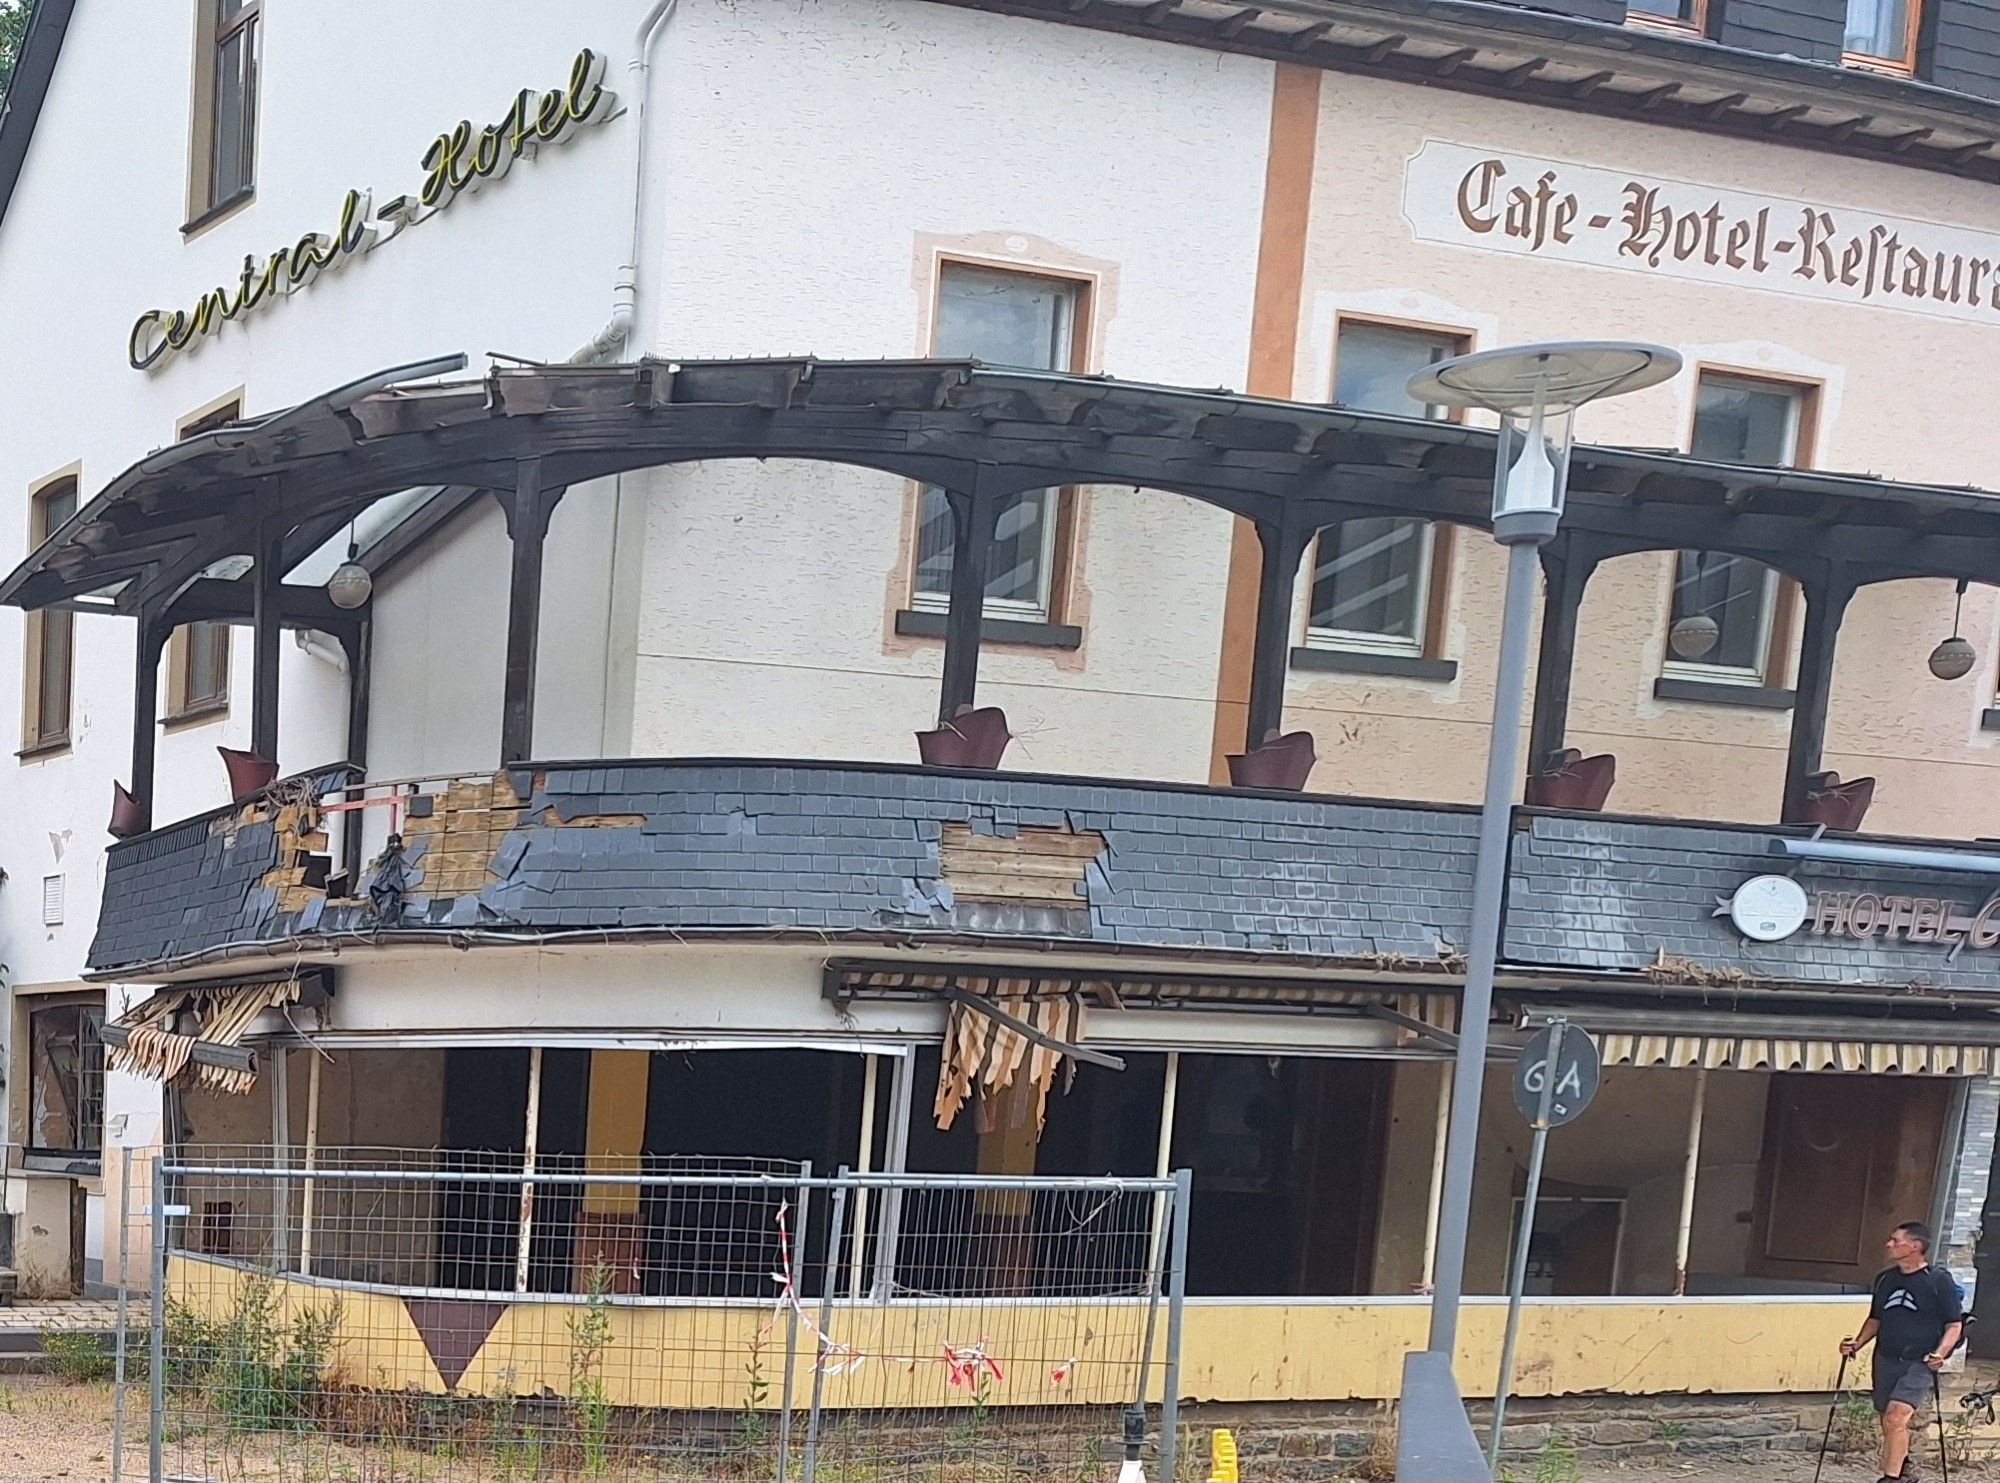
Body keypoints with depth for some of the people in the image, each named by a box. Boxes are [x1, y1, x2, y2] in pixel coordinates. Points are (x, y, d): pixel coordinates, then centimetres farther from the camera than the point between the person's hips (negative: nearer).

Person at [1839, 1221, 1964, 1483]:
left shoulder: (1939, 1280, -7)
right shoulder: (1885, 1279, 9)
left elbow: (1954, 1326, -5)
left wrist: (1939, 1353, -20)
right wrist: (1857, 1344, 5)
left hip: (1919, 1364, -6)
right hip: (1885, 1361, 6)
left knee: (1896, 1418, -21)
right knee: (1889, 1424, 14)